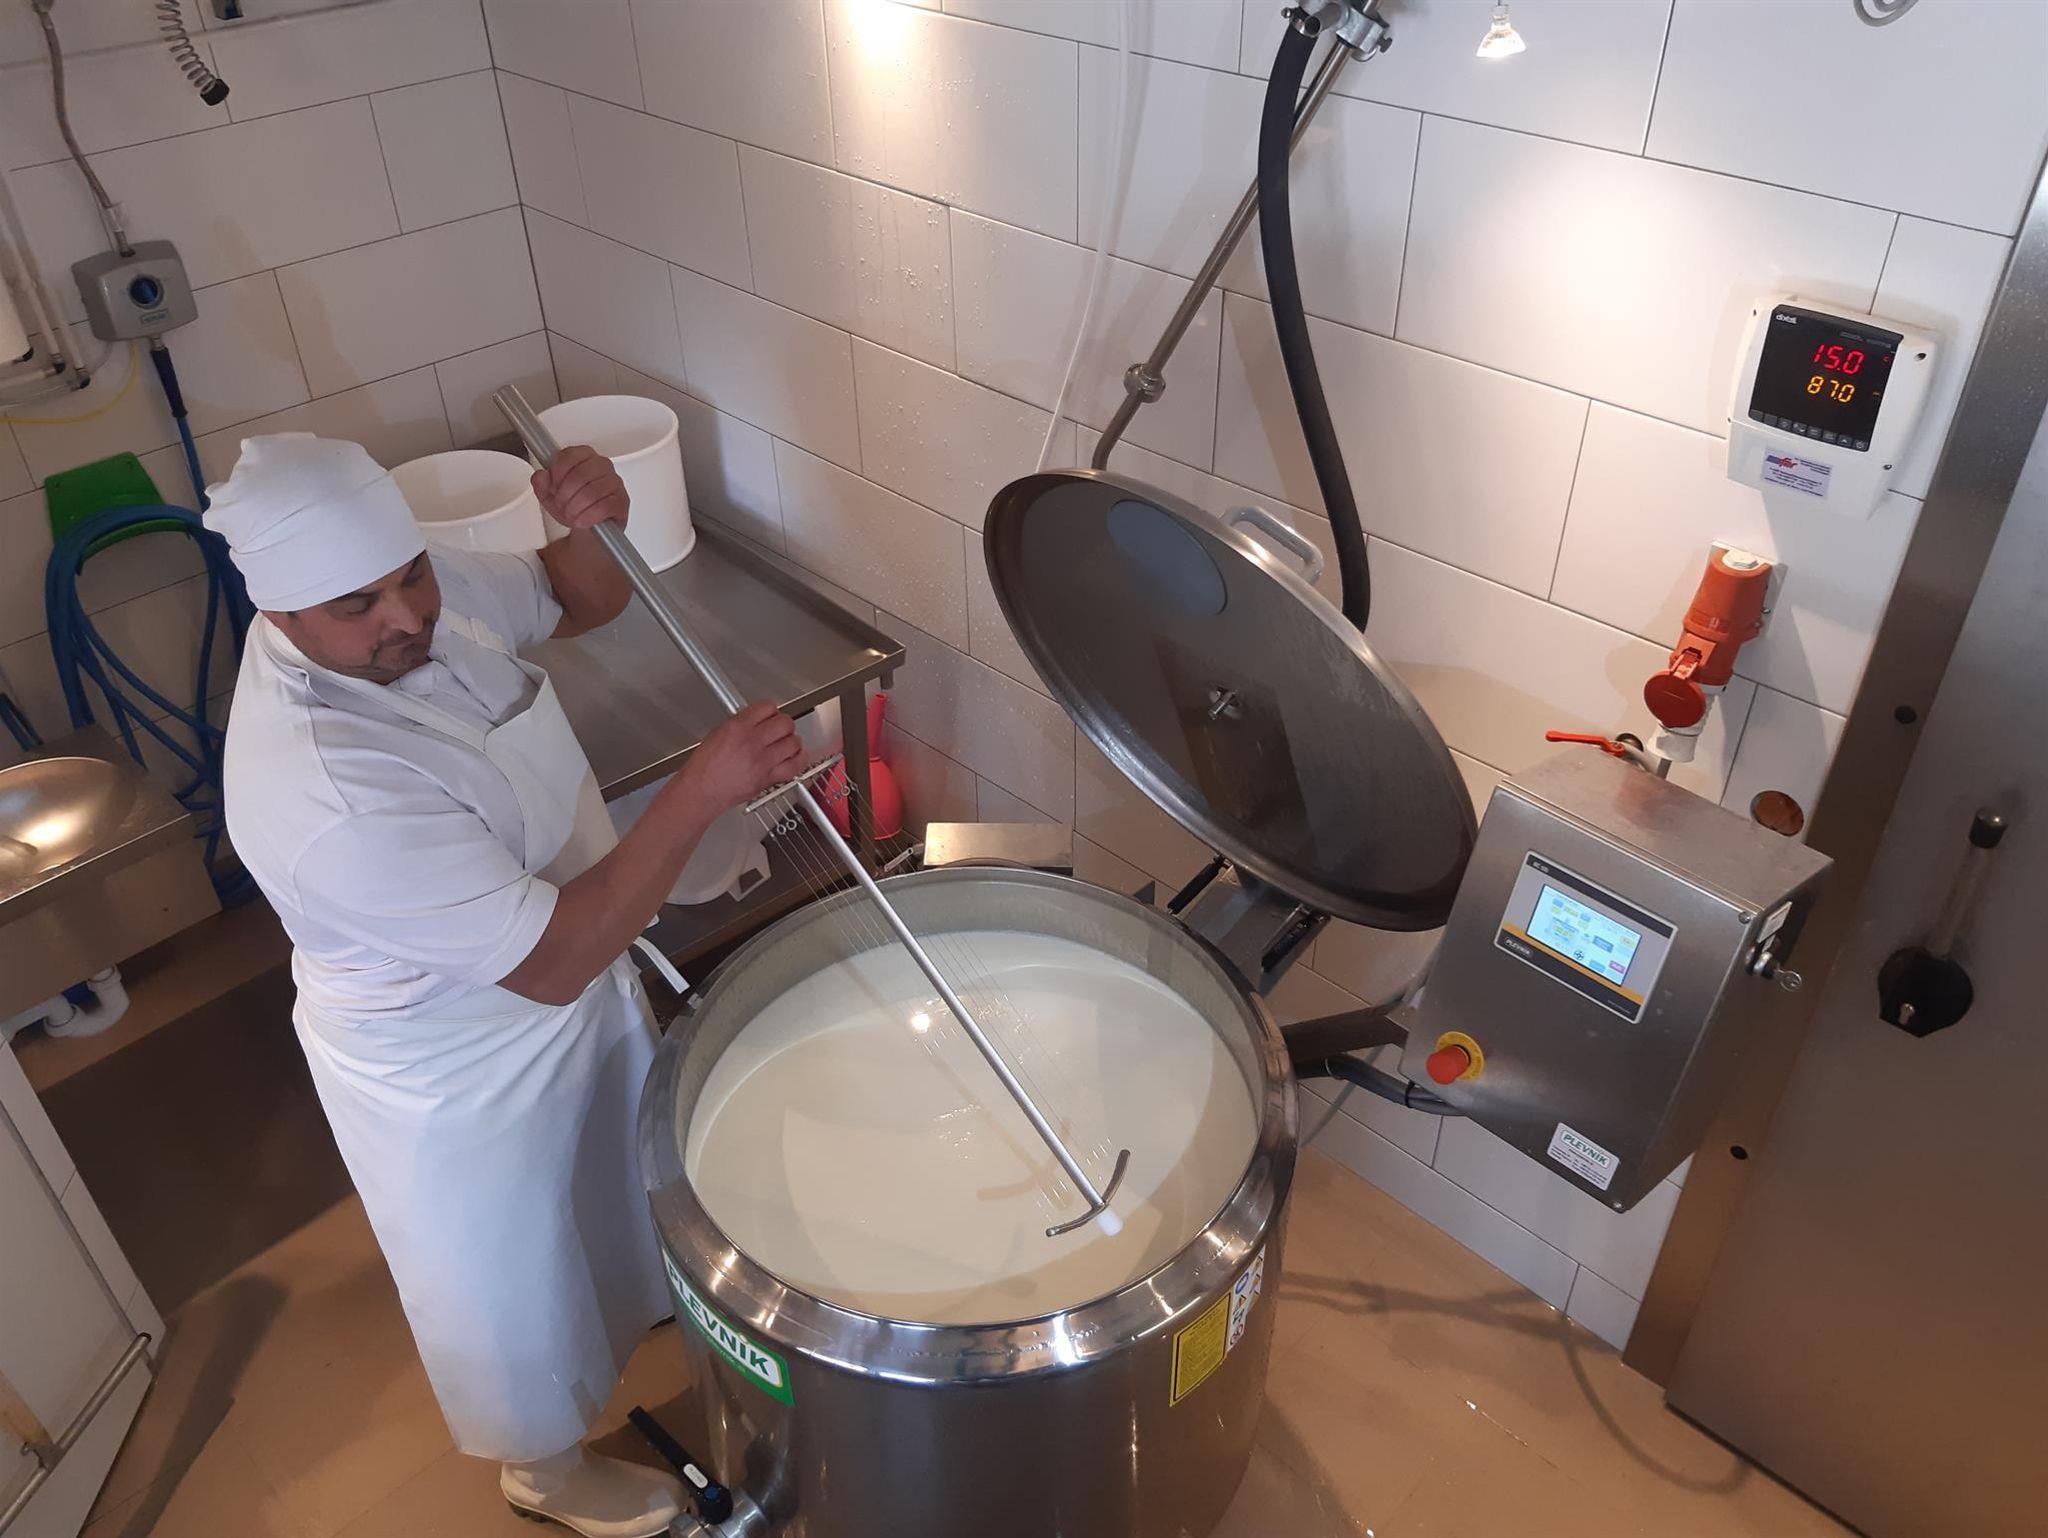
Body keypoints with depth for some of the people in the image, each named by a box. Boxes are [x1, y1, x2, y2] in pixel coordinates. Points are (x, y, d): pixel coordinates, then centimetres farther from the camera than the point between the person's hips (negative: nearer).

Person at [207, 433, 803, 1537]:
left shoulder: (426, 589, -18)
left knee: (617, 1170, 34)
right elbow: (552, 961, -37)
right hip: (460, 1081, -7)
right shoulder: (329, 792, -41)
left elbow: (585, 603, -1)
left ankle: (644, 1303, 67)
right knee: (518, 1290, 22)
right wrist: (700, 792, -40)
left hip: (578, 990, 7)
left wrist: (584, 524, -24)